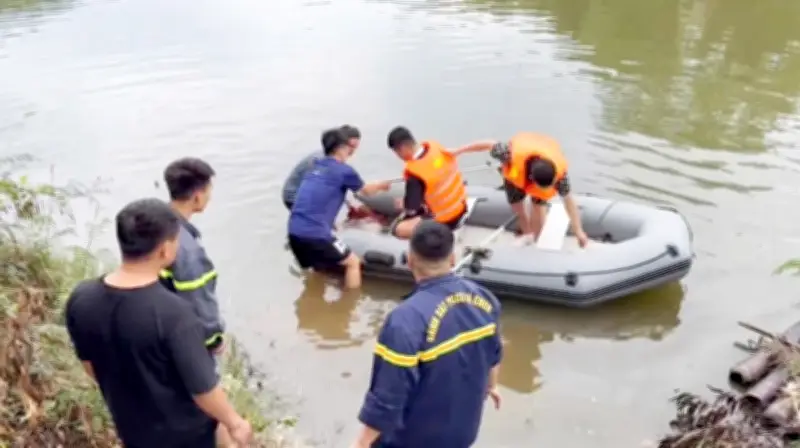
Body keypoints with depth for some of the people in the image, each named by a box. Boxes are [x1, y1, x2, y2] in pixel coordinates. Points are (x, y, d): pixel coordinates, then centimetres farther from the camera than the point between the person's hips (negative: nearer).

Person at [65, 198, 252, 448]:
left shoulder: (81, 300, -17)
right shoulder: (173, 313, -35)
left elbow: (89, 363, 1)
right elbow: (202, 388, -27)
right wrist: (234, 422, -9)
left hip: (132, 426, 5)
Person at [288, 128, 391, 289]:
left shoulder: (316, 167, 17)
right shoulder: (344, 170, -2)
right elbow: (366, 191, 16)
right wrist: (381, 185, 38)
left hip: (295, 231, 7)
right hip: (315, 233, -7)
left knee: (319, 266, 30)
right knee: (353, 263, 11)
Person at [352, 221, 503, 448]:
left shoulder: (407, 320, -34)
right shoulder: (483, 298, -11)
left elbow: (387, 397, -29)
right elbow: (493, 353, 8)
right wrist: (490, 385, 28)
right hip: (462, 428, 6)